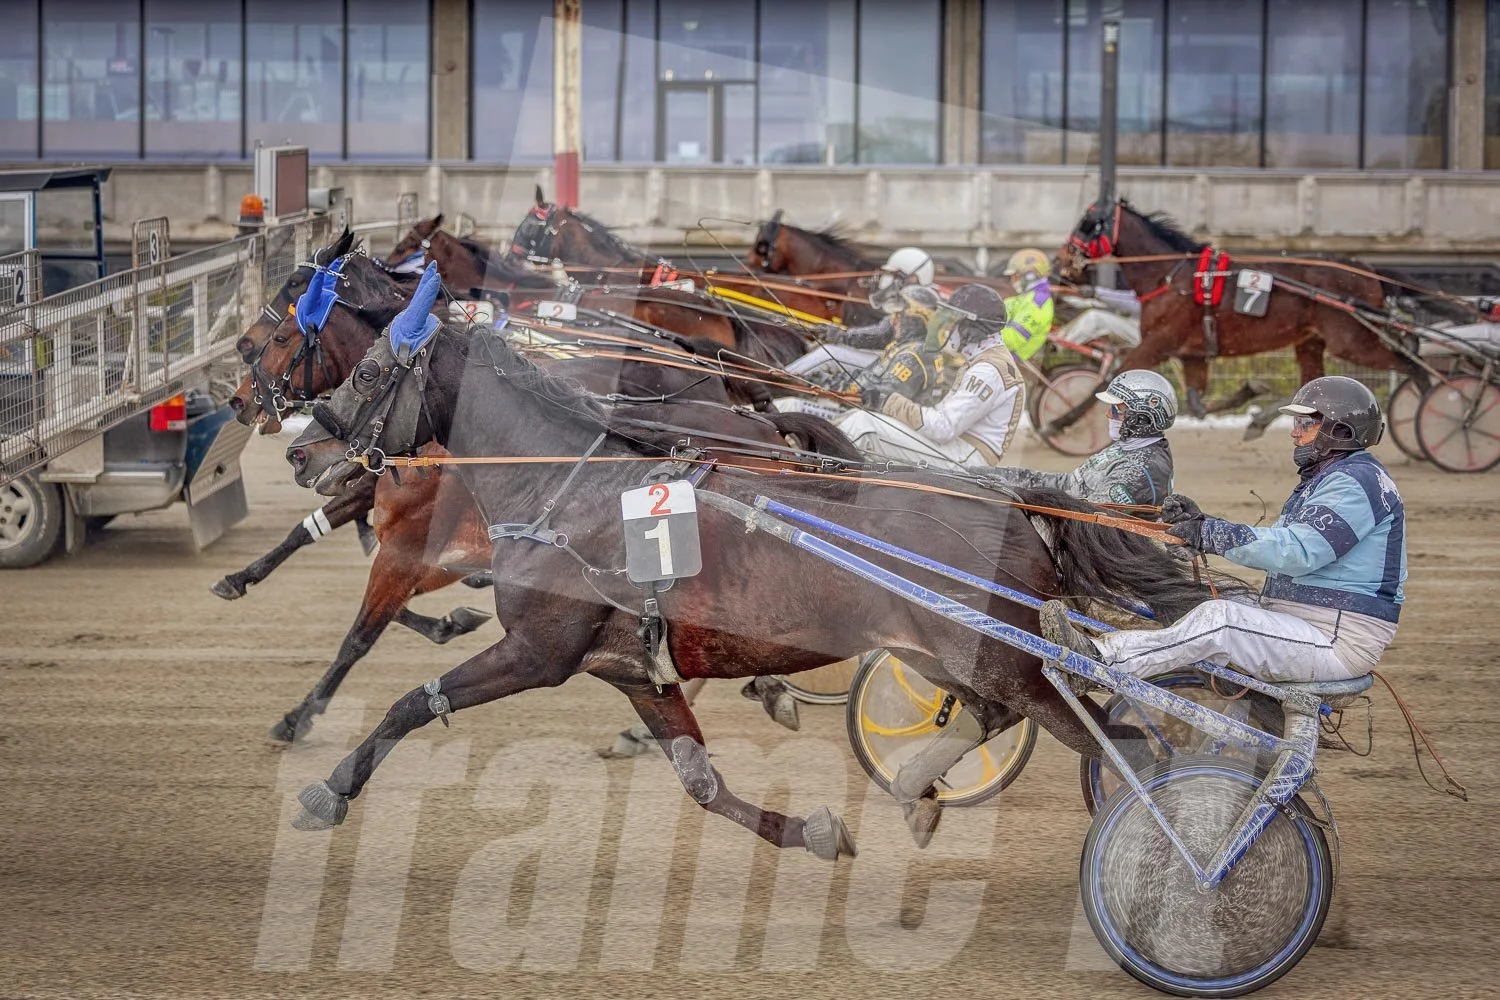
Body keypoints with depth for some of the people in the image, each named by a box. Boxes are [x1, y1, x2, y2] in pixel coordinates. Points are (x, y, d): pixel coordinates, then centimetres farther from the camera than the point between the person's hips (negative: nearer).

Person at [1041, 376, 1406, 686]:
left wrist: (1209, 534, -22)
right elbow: (1276, 546, 18)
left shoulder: (1358, 481, -13)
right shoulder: (1324, 478, 22)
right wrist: (1200, 524, 6)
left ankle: (1104, 659, -30)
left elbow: (1297, 551, -25)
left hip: (1339, 642, -10)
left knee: (1219, 618, -25)